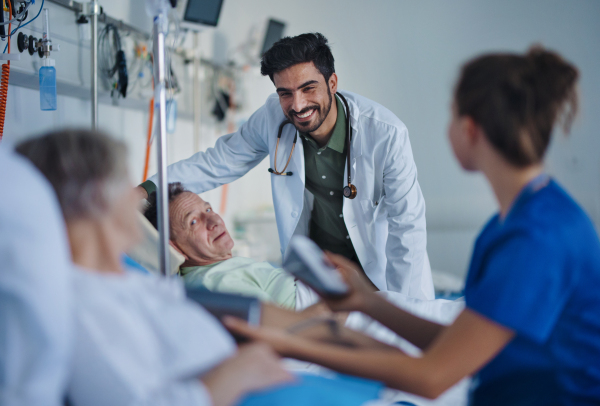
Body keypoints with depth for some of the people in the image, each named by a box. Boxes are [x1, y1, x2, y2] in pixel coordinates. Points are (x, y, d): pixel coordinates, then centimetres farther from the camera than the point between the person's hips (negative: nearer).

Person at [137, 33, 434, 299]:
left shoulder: (386, 134, -24)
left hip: (374, 273, -2)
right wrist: (148, 189, -16)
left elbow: (407, 226, -19)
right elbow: (218, 162, -3)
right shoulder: (273, 117, -15)